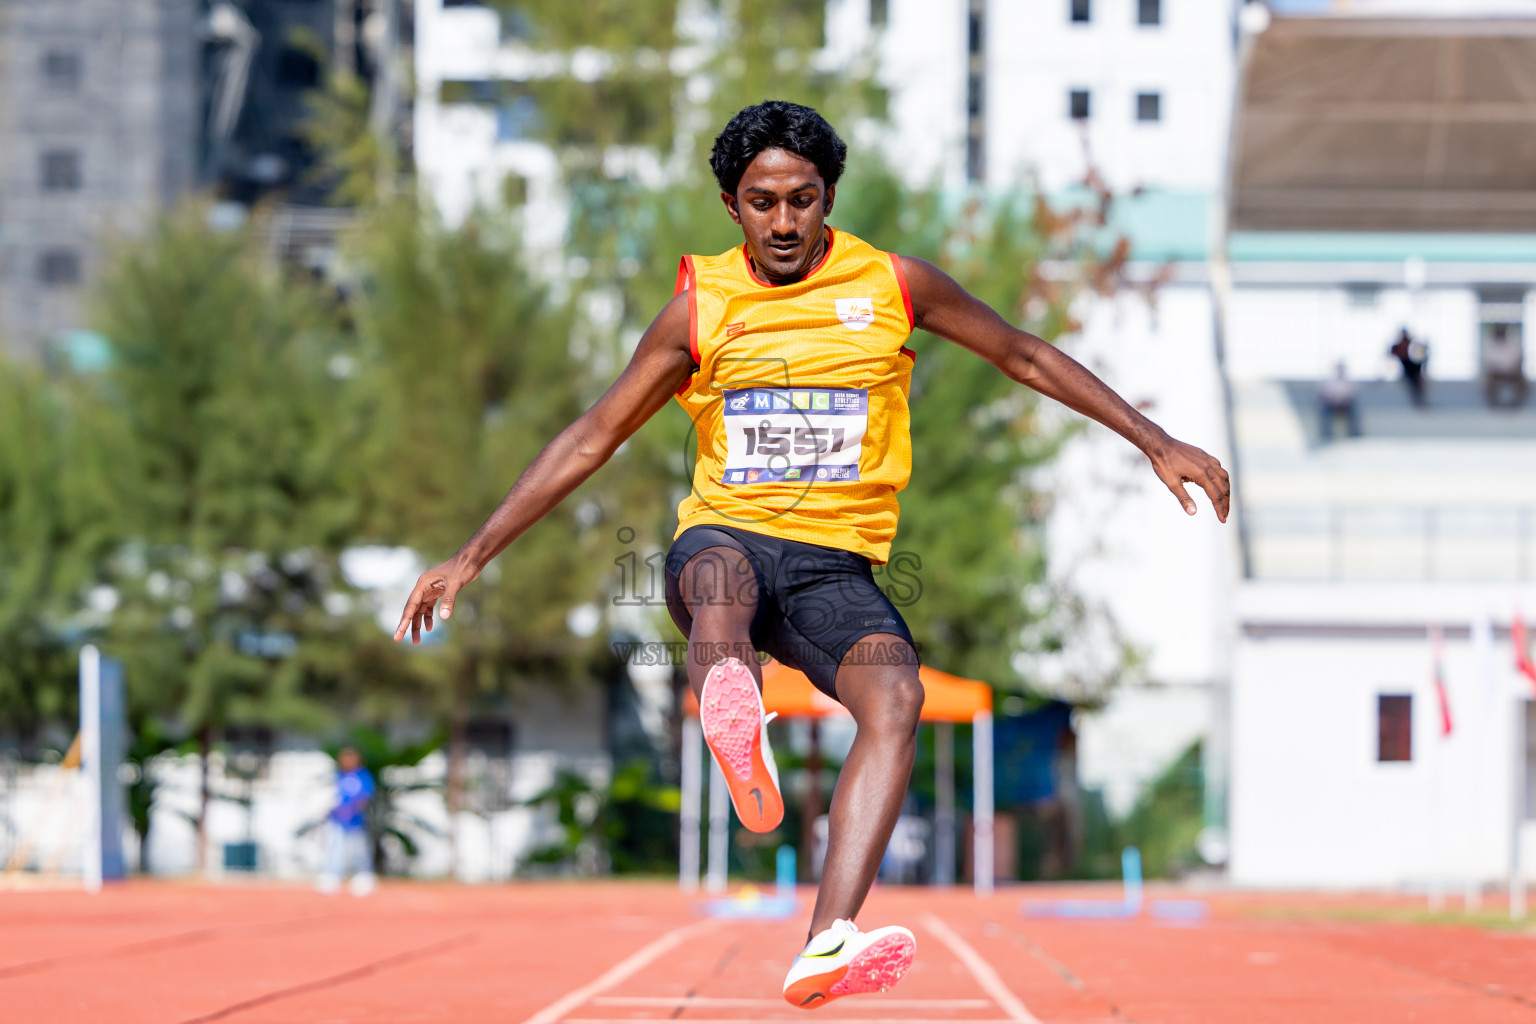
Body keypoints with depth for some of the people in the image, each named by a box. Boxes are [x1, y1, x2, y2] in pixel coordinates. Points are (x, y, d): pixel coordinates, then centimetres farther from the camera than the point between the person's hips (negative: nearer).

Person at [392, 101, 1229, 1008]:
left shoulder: (892, 284, 6)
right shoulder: (702, 306, 7)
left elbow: (1026, 358, 16)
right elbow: (591, 441, 12)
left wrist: (1157, 443, 11)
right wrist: (472, 557, 9)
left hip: (837, 567, 0)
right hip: (727, 535, 0)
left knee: (897, 695, -32)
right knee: (718, 572, -39)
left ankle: (827, 945, -47)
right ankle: (732, 718, -73)